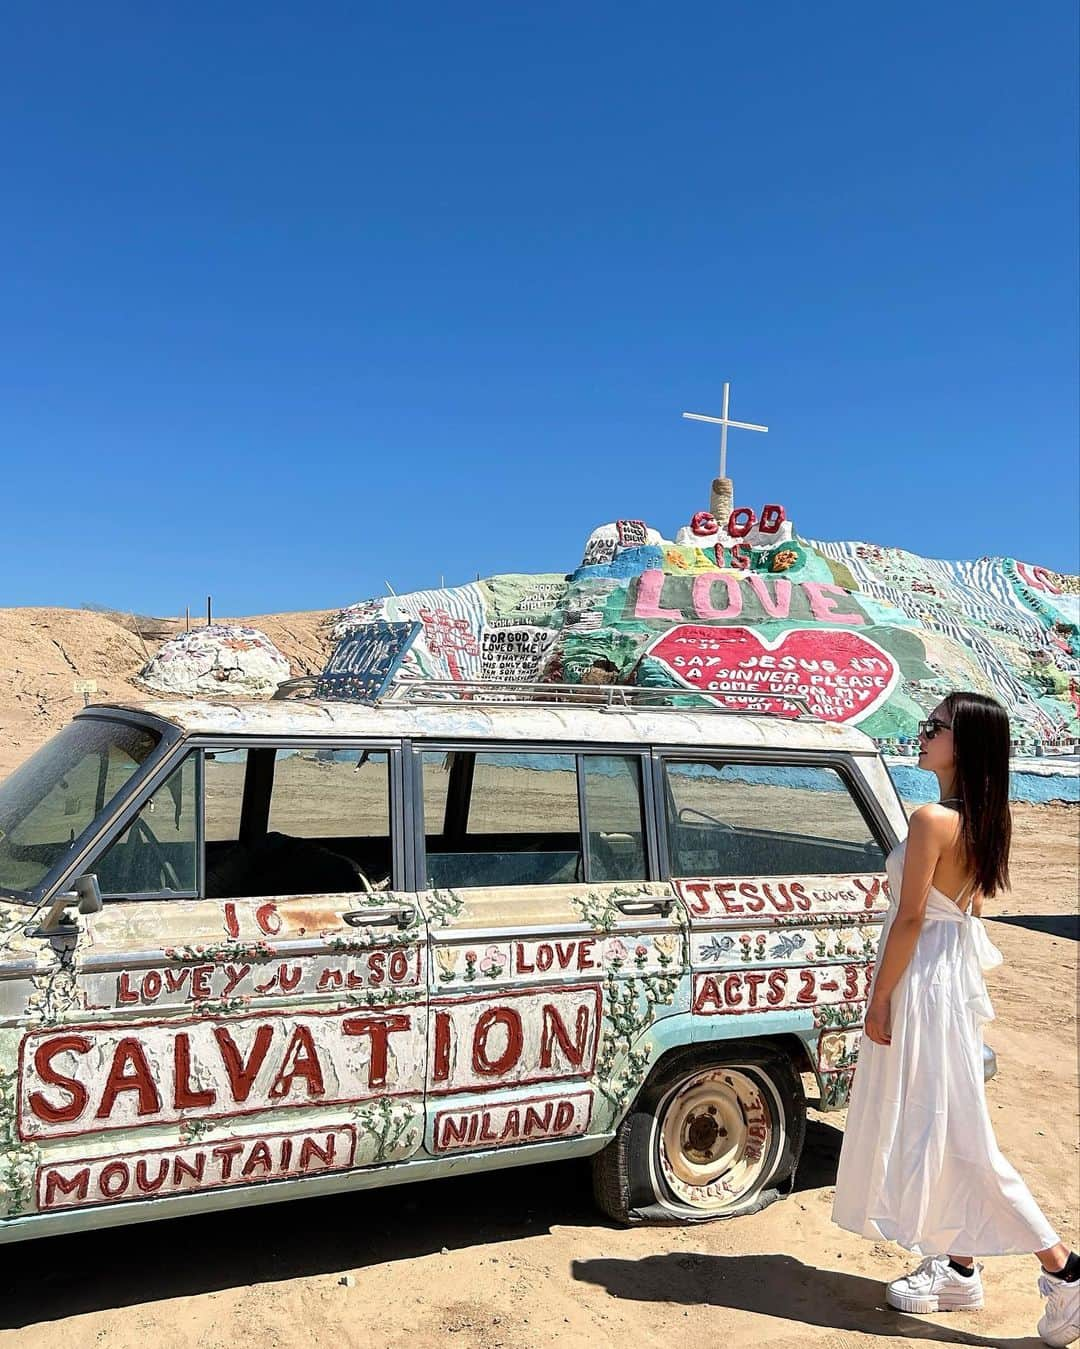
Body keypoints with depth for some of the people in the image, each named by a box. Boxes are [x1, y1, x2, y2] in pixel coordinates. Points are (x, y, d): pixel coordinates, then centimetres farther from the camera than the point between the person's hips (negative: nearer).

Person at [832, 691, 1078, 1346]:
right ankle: (958, 1268, 31)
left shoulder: (932, 819, -23)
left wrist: (880, 996, -12)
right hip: (958, 975, 9)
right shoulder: (987, 819, 4)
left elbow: (911, 917, -21)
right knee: (949, 1130, 18)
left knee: (949, 1135, 2)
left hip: (922, 982, -9)